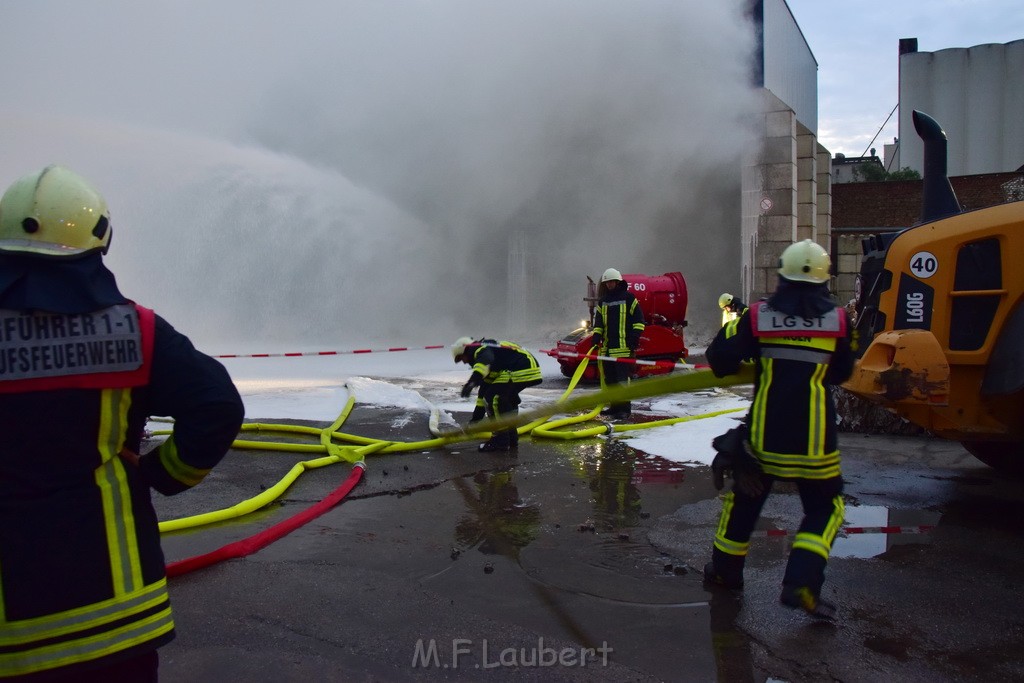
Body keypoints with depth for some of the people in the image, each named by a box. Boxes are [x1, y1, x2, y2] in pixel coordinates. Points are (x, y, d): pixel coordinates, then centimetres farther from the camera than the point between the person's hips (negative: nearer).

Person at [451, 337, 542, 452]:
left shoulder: (480, 348, -1)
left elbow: (485, 360, -28)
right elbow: (484, 390, 34)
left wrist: (473, 380, -43)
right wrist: (476, 416, 37)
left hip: (521, 371, -11)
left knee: (493, 398, -7)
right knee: (507, 399, 26)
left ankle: (500, 440, 0)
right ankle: (511, 438, 31)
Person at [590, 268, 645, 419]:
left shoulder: (628, 298, 2)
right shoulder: (602, 301, 17)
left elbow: (639, 320, 2)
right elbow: (598, 322, 17)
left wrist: (635, 336, -8)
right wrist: (597, 335, 0)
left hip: (624, 346, -6)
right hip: (607, 347, 6)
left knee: (622, 378, -11)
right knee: (609, 379, 9)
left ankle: (624, 408, -8)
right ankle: (615, 406, 18)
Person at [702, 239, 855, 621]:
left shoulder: (757, 316, -6)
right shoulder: (838, 320, -3)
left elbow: (720, 360, -7)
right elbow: (840, 374, 9)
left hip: (763, 435, 1)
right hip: (813, 442, -1)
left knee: (744, 496, 20)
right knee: (824, 507, 14)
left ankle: (725, 569, 30)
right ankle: (801, 584, -1)